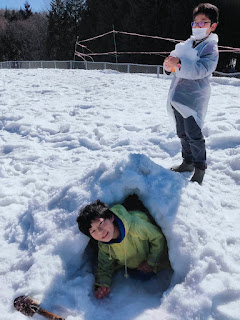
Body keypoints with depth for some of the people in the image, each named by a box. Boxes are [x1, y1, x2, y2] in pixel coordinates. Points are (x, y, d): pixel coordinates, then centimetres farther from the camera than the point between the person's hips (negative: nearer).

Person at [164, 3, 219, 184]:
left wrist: (179, 64, -34)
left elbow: (201, 70, -22)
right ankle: (188, 162, 27)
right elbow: (175, 58, 20)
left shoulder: (211, 48, -6)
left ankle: (200, 169, 2)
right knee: (182, 133, 14)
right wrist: (169, 65, -5)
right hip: (178, 96, 7)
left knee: (193, 134, -10)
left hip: (193, 97, -7)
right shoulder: (187, 45, 15)